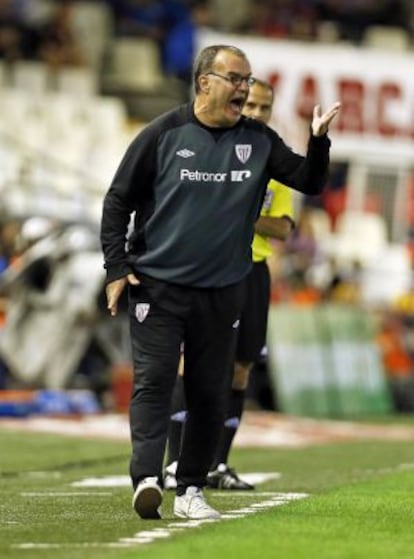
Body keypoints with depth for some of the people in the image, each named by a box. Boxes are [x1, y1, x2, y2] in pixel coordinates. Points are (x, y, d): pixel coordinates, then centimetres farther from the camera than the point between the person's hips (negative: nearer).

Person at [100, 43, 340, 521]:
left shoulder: (258, 140, 7)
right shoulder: (163, 135, -3)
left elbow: (309, 182, 4)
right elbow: (118, 200, 2)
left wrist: (318, 140, -15)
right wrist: (116, 268, -4)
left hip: (223, 292, 4)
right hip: (157, 285, -4)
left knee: (210, 394, 5)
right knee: (153, 381, -13)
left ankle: (190, 490, 13)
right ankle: (146, 480, -22)